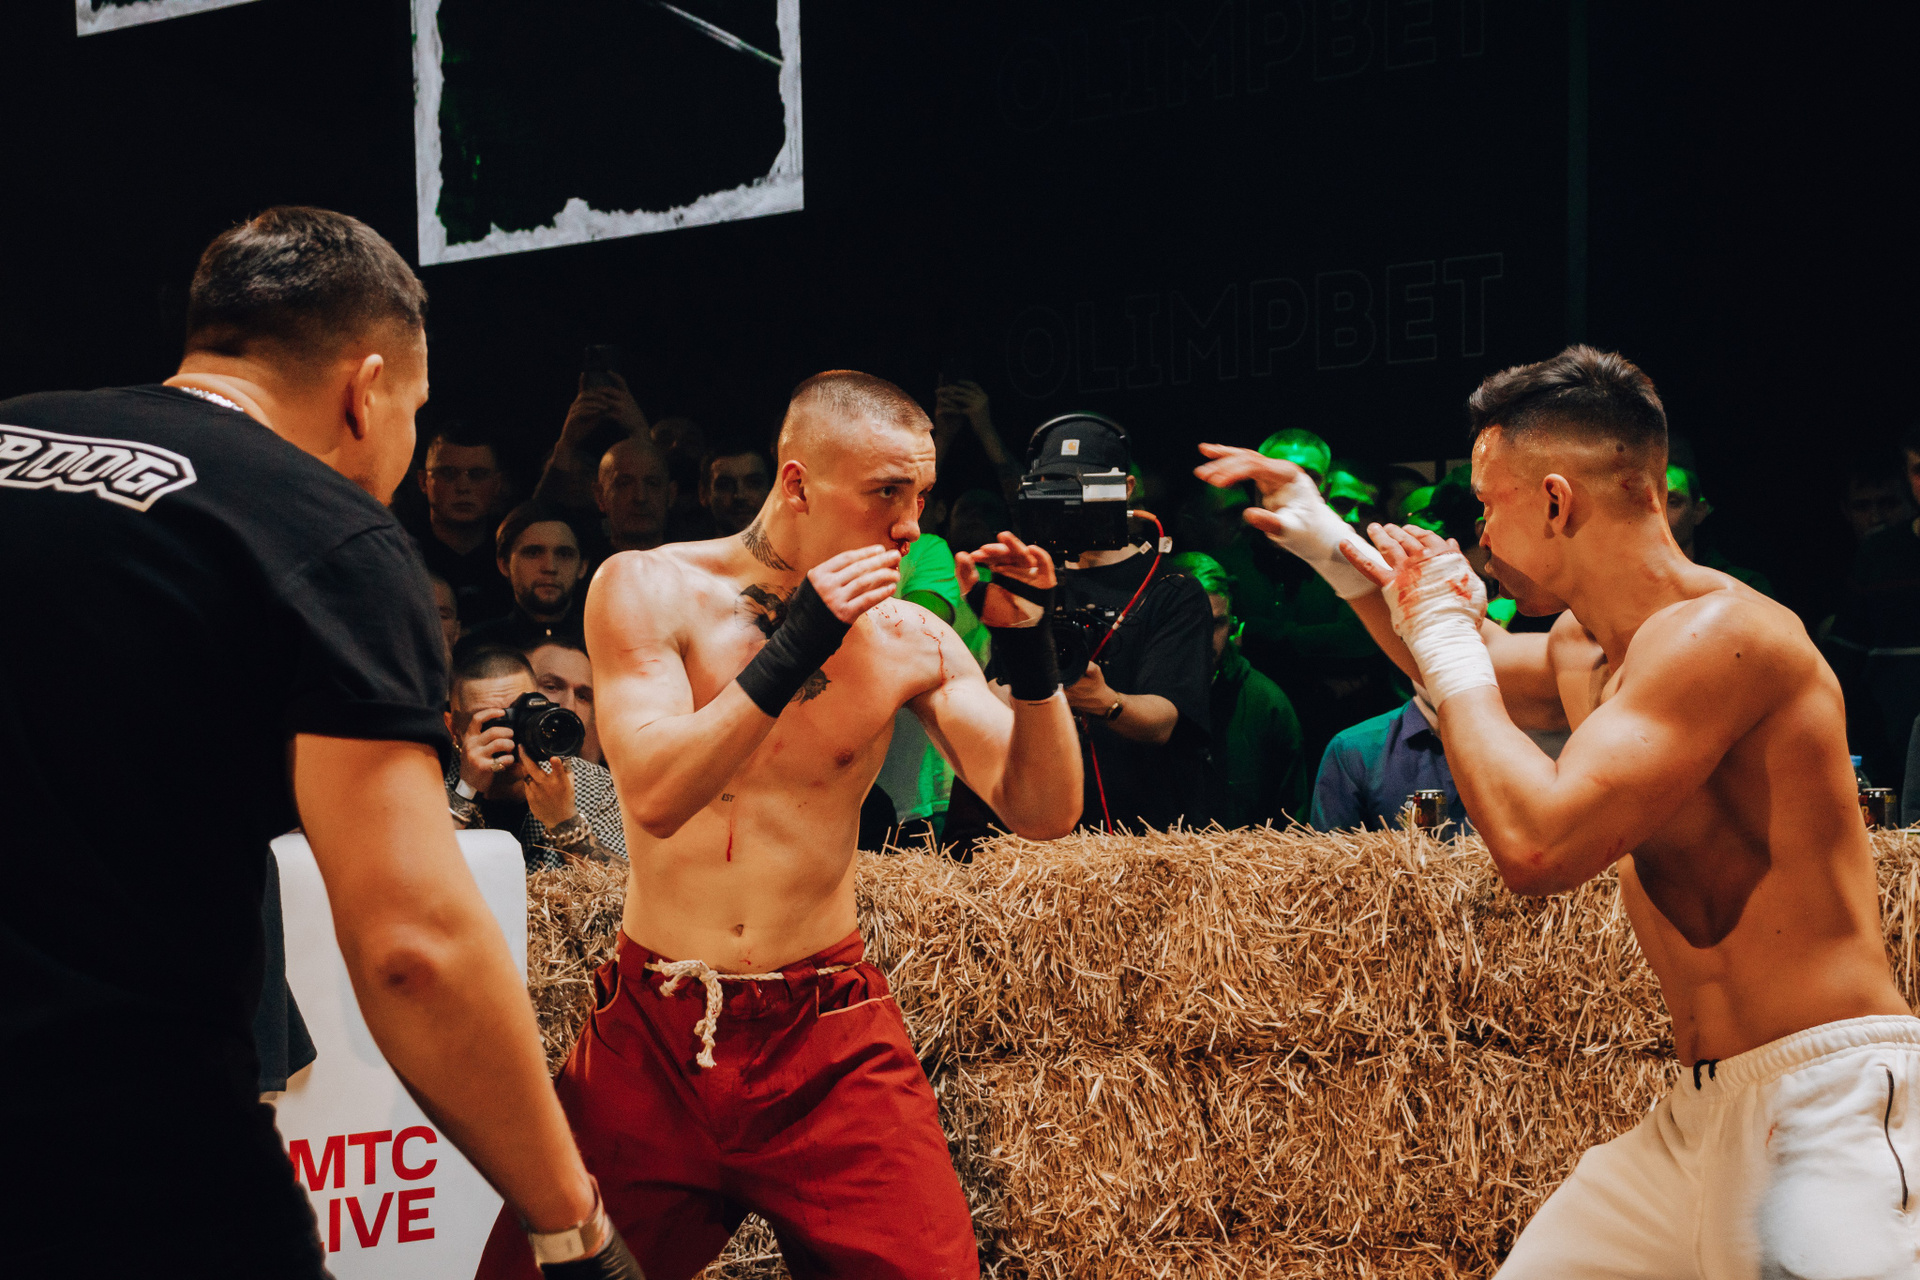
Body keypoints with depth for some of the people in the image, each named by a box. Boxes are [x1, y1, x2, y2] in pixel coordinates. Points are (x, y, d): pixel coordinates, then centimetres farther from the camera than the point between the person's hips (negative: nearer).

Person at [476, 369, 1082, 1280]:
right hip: (654, 1035, -1)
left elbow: (1045, 811, -1)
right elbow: (655, 797, -18)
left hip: (831, 1042, 1)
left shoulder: (911, 641, -1)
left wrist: (1030, 652, -15)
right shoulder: (650, 590, -5)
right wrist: (792, 651, -26)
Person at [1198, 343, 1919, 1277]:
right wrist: (1333, 547, 31)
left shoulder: (1720, 632, -19)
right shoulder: (1584, 649, 11)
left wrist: (1449, 644, -12)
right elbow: (1480, 679, 36)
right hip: (1703, 1111, 10)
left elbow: (1537, 843, -27)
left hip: (1828, 1111, -10)